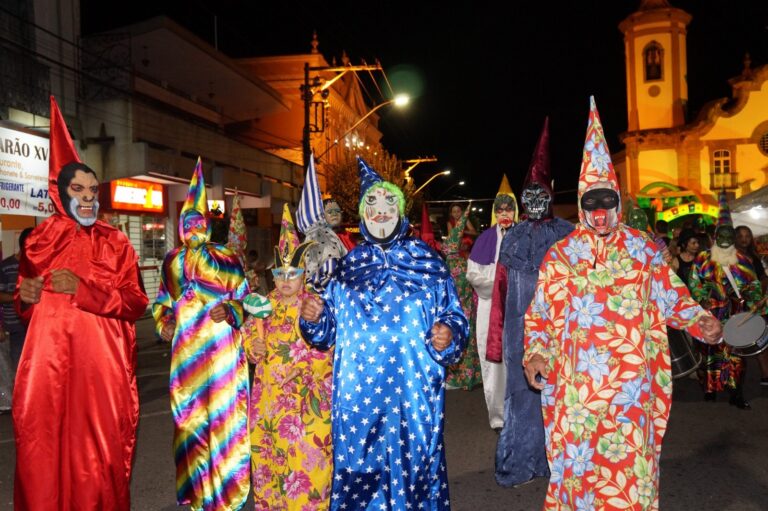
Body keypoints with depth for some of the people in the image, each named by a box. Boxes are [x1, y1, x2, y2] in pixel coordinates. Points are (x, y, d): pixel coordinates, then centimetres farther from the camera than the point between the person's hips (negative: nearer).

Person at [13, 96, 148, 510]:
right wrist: (25, 296, -4)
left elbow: (136, 303, -3)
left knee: (101, 451, -1)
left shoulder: (115, 243, 6)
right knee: (44, 449, 0)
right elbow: (24, 304, 19)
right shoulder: (39, 240, 10)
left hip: (101, 364, -1)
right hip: (48, 359, 2)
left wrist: (82, 288, -13)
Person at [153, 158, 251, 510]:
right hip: (186, 349, 3)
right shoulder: (172, 261, 12)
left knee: (222, 411, -2)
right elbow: (162, 302, 21)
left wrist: (230, 310, -16)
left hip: (220, 346, -3)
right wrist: (163, 324, 4)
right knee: (189, 414, 6)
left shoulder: (225, 258, 3)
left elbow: (243, 297, 3)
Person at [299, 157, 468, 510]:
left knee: (412, 465, 8)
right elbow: (327, 329, 12)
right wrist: (313, 317, -9)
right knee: (359, 471, 9)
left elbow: (453, 315, 4)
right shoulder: (348, 264, 8)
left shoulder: (426, 260, 3)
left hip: (413, 393, -1)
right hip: (357, 393, 2)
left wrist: (448, 336, -16)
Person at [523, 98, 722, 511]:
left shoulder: (642, 249, 6)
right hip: (576, 382, -1)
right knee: (578, 463, 9)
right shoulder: (561, 254, 2)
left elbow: (671, 297, 10)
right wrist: (536, 354, -8)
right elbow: (539, 313, 4)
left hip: (630, 382, 1)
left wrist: (699, 321, -8)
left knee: (630, 464, 8)